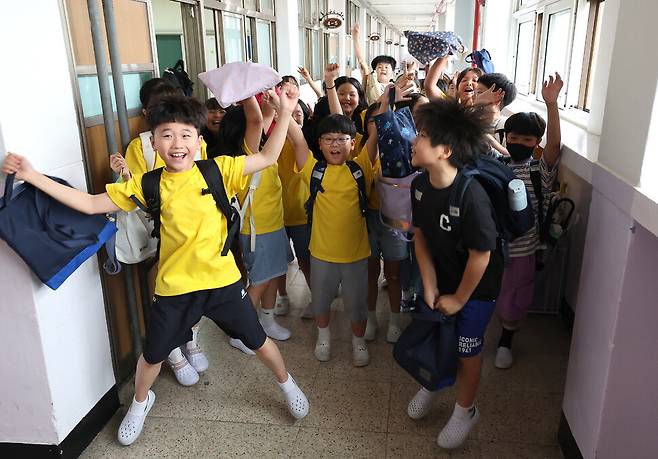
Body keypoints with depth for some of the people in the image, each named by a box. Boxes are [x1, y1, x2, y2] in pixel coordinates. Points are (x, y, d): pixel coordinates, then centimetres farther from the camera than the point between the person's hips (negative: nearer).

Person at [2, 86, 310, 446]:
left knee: (258, 341, 15)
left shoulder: (219, 170, -9)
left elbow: (268, 157, -7)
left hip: (223, 281, -1)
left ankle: (286, 383, 45)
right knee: (152, 354, 19)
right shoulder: (147, 186, -7)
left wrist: (285, 112, -16)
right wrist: (33, 176, -7)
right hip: (173, 288, 1)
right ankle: (140, 400, 53)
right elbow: (91, 204, -2)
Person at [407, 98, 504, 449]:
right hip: (440, 278, 6)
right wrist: (429, 286, -6)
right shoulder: (420, 185, -13)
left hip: (475, 288, -5)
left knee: (466, 351, 12)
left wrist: (459, 298, -13)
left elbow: (481, 255, -26)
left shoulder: (471, 196, -34)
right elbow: (420, 234, -3)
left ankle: (465, 410, 38)